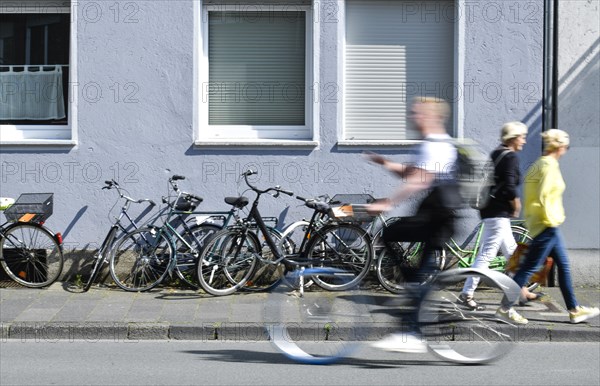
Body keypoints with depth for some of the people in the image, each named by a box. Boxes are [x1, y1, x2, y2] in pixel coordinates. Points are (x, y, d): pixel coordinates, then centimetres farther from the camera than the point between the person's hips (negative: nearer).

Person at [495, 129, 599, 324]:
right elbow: (542, 196, -24)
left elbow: (533, 195, 15)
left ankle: (574, 310, 21)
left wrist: (530, 217, 17)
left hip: (548, 226, 11)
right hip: (546, 225, -11)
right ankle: (505, 308, -2)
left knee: (564, 265, 14)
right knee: (529, 267, -6)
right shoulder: (550, 166, -16)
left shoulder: (539, 164, 12)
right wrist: (548, 219, -15)